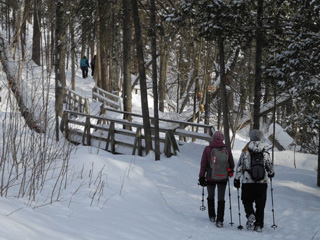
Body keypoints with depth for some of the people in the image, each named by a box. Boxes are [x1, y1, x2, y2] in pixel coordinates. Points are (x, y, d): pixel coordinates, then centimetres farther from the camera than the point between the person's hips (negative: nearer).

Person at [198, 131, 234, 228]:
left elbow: (203, 164, -6)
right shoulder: (227, 149, -4)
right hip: (223, 178, 0)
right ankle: (219, 221, -1)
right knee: (221, 199, 6)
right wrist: (231, 171, 29)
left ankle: (212, 216, 28)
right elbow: (232, 164, 8)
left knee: (211, 197, 21)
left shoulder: (207, 149, -7)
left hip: (211, 177, 0)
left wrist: (202, 177, 1)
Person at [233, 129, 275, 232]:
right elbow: (269, 166, 9)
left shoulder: (246, 150, -4)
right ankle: (259, 225, 8)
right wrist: (271, 173, 31)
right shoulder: (265, 151, 0)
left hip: (248, 182, -1)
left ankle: (250, 215, -15)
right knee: (260, 205, 10)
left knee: (247, 201, 12)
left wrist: (236, 179, 8)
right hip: (262, 182, 1)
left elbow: (240, 166, -2)